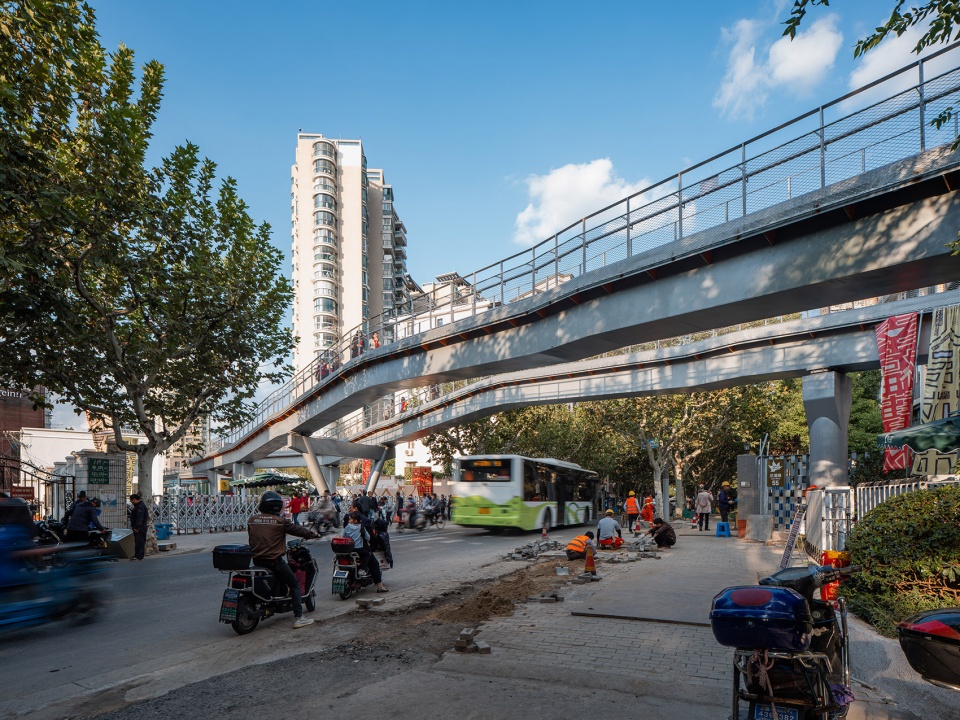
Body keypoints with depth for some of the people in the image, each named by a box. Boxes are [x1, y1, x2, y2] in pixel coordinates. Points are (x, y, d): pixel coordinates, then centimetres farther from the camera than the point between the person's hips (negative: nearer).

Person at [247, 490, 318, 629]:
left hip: (257, 560, 6)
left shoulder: (252, 520, 3)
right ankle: (299, 617, -2)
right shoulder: (280, 521, -10)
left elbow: (250, 539, 13)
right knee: (294, 584, 6)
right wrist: (313, 534, 15)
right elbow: (297, 529, -2)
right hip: (274, 560, -6)